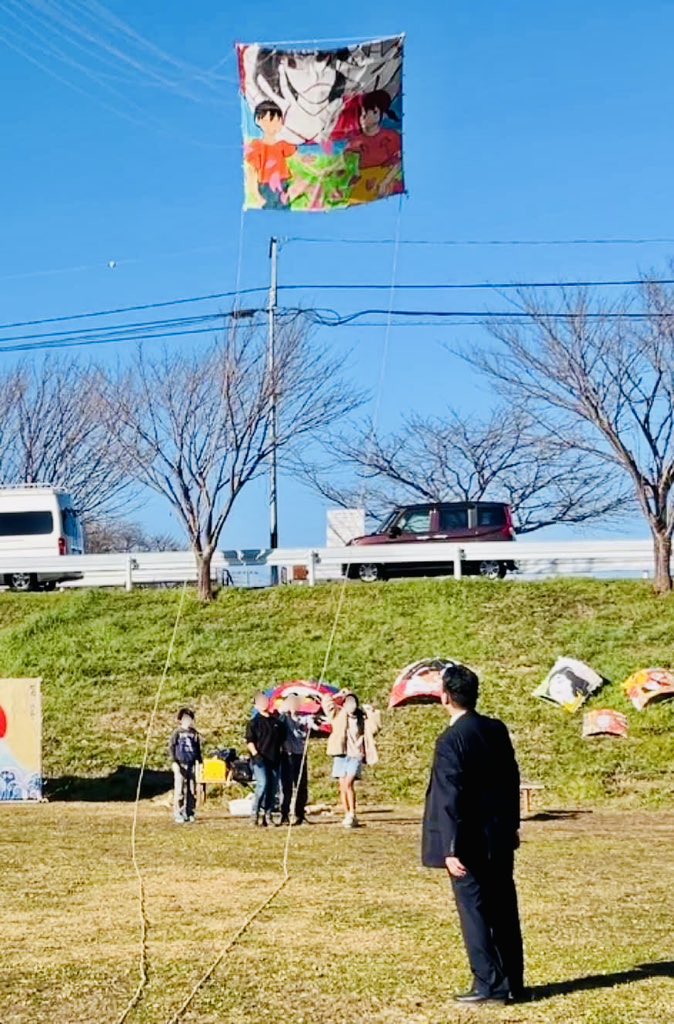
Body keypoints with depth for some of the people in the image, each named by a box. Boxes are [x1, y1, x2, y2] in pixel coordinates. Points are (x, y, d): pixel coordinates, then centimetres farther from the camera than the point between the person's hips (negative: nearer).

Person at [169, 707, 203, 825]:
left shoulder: (194, 733, 13)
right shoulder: (177, 733, 0)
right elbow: (171, 748, -3)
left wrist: (200, 761, 14)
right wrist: (174, 762, -12)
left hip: (192, 765, 5)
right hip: (180, 765, -5)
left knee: (192, 791, 6)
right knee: (179, 790, -7)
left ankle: (189, 813, 13)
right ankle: (178, 814, -3)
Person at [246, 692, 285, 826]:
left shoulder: (277, 721, 13)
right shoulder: (254, 722, 1)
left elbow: (282, 738, 22)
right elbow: (249, 740, -4)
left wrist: (281, 754, 15)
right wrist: (255, 754, -16)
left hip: (275, 759, 5)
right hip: (260, 760, -5)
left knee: (273, 788, 5)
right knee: (262, 785, -20)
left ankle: (267, 815, 11)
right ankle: (255, 812, -12)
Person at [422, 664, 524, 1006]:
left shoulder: (451, 740, -17)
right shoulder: (497, 730, 4)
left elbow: (450, 798, -18)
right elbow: (512, 780, 11)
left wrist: (451, 849, -17)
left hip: (470, 843, -7)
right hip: (501, 838, 7)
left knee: (475, 911, 2)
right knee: (503, 910, 14)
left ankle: (490, 985, 5)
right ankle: (513, 981, 21)